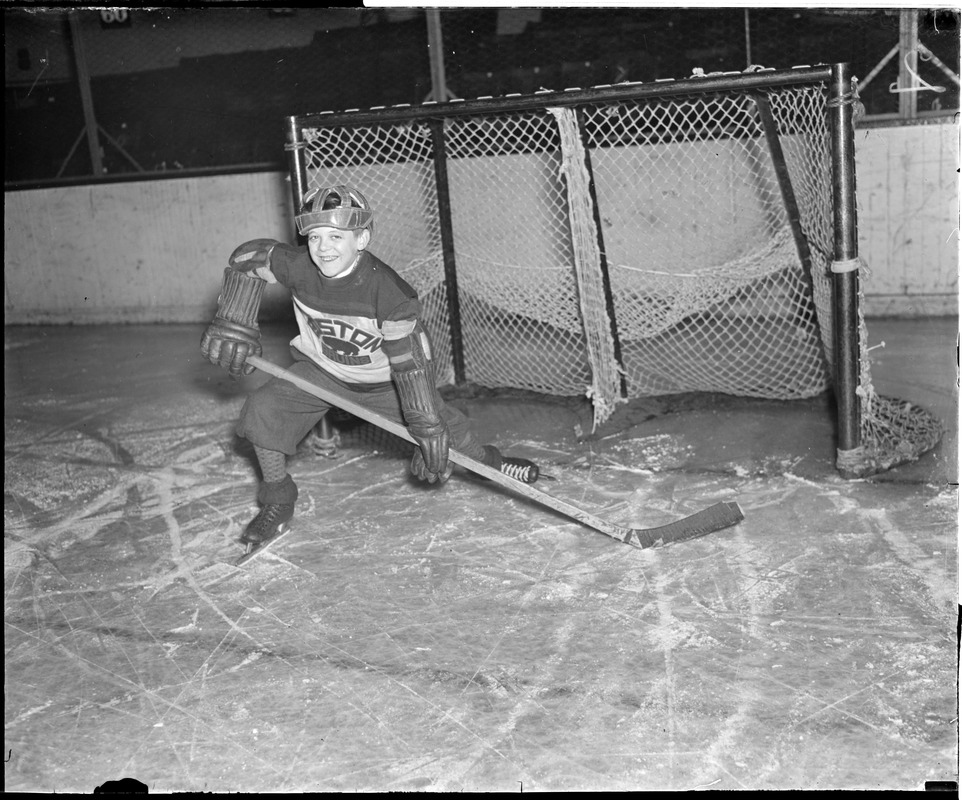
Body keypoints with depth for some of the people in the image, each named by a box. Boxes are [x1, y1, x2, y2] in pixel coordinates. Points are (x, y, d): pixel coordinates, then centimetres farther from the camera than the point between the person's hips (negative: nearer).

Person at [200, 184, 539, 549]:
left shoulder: (388, 292, -33)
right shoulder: (297, 267, -24)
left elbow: (411, 362, -31)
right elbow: (247, 259, -4)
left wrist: (427, 429, -31)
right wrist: (233, 325, -11)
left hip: (382, 381, -3)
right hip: (320, 371, 3)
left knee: (440, 424, -3)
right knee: (261, 411, -14)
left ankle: (488, 462, 32)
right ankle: (277, 503, 6)